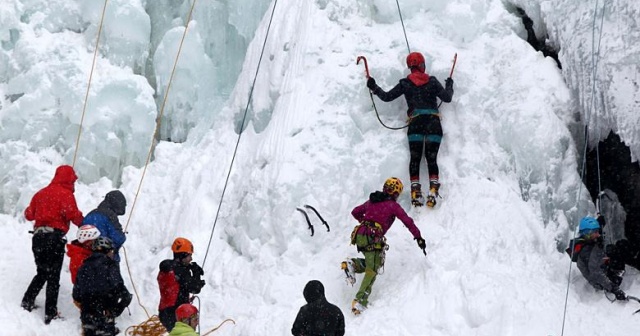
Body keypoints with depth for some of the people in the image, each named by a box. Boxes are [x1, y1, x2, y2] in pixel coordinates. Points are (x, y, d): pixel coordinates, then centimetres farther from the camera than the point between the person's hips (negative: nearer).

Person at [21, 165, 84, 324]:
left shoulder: (41, 193, 12)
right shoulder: (65, 194, -7)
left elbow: (29, 214, 16)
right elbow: (72, 213, -22)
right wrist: (82, 222, -5)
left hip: (38, 236, 6)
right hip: (54, 237, -6)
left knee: (42, 272, 23)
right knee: (53, 276, -1)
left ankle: (27, 301, 22)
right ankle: (50, 314, -2)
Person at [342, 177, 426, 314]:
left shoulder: (371, 201, 19)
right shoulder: (393, 205, 2)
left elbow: (355, 212, 30)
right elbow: (408, 222, 0)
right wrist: (419, 237, 7)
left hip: (359, 235, 7)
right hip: (372, 239, -7)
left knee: (372, 263, 23)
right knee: (372, 270, -6)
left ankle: (352, 264, 0)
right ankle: (360, 301, -19)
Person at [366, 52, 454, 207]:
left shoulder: (405, 83, 7)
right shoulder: (432, 81, 8)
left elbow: (387, 97, 9)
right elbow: (447, 98, 8)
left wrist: (374, 88, 25)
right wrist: (449, 86, 28)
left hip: (415, 122, 0)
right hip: (433, 122, 0)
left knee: (415, 158, -1)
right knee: (432, 158, -1)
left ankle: (416, 192, -12)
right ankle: (433, 191, -15)